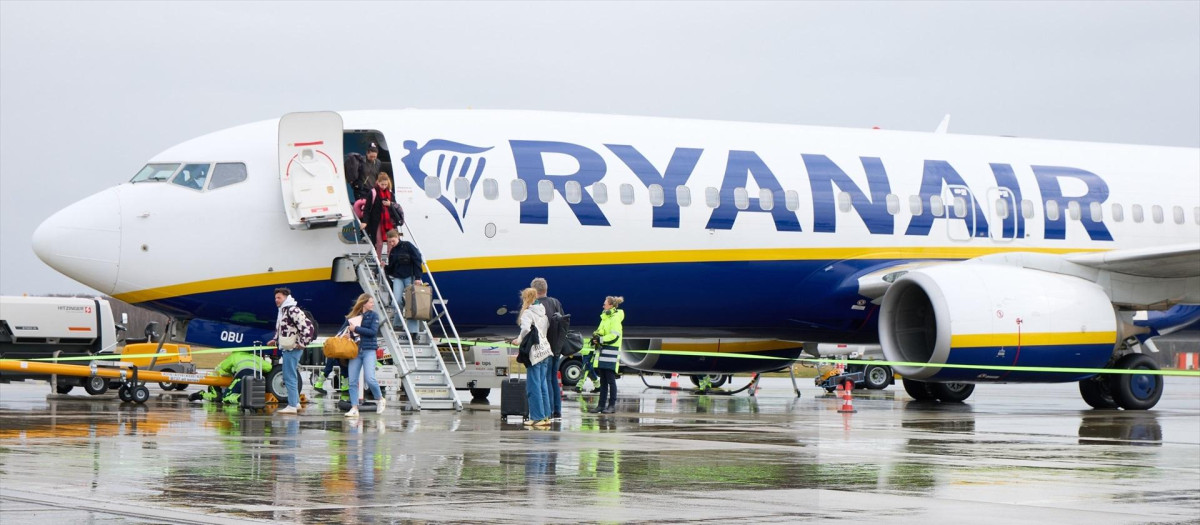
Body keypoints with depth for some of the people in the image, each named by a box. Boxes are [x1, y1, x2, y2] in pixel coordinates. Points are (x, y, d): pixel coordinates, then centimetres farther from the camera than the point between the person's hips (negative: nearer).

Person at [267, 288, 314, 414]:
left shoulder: (293, 310, -17)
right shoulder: (283, 311, 15)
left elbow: (308, 327, -24)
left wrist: (302, 343, -20)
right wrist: (276, 340, 16)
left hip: (292, 349, -11)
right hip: (287, 348, 11)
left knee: (289, 377, -8)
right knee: (291, 377, 17)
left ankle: (292, 406, -6)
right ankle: (296, 403, 26)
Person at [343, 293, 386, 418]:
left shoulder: (373, 315, 5)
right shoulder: (352, 316, 10)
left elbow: (373, 331, -8)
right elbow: (342, 330, 10)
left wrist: (356, 329, -10)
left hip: (369, 350, -3)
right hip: (355, 350, 3)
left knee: (369, 378, -14)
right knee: (352, 381, -2)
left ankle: (380, 399, 10)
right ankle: (354, 409, 1)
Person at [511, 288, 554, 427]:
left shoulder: (527, 313, -10)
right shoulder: (543, 312, 14)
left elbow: (526, 328, -24)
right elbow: (548, 328, 12)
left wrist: (519, 340, -10)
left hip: (534, 352, -8)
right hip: (545, 350, 8)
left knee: (534, 386, -4)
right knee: (542, 384, 12)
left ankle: (537, 417, -4)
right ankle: (546, 416, 13)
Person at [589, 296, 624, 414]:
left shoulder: (615, 319, -10)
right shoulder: (605, 317, 19)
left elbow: (615, 336, -18)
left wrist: (600, 339, -17)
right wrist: (596, 336, 5)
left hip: (611, 352, -9)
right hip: (602, 352, 9)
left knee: (610, 380, -6)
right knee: (603, 381, 9)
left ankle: (612, 405, -2)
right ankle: (601, 405, 10)